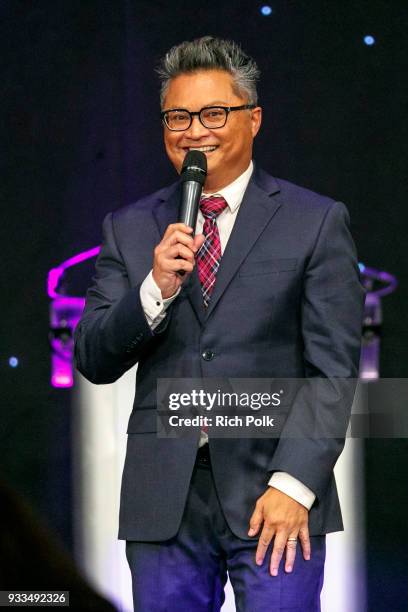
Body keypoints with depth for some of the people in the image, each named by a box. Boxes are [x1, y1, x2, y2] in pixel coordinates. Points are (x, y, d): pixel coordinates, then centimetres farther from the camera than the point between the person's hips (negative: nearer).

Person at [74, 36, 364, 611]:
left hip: (277, 497, -3)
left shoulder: (317, 222, 2)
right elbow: (93, 362, 5)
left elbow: (333, 369, -3)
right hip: (163, 502, 3)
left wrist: (293, 485, -13)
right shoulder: (129, 229, 11)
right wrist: (156, 290, -12)